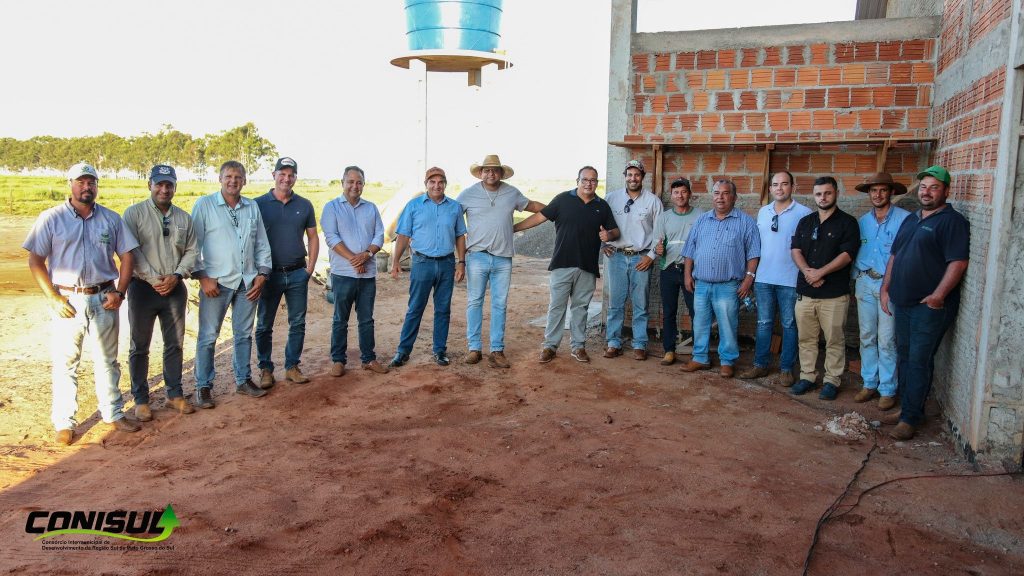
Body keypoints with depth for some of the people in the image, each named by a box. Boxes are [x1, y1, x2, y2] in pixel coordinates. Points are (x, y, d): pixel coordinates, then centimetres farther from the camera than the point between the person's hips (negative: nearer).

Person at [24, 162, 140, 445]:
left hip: (103, 299, 2)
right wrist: (54, 298, -10)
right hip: (67, 301, -2)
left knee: (108, 361, 13)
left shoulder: (112, 219, 5)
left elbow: (126, 256, 7)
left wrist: (119, 292, -3)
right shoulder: (51, 218, -2)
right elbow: (35, 261, -3)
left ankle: (113, 414, 25)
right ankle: (64, 422, 16)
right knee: (64, 363, 4)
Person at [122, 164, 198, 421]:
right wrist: (154, 279, -16)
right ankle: (141, 399, 16)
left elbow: (191, 251, 8)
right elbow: (131, 251, -11)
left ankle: (174, 393, 24)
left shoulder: (184, 217, 9)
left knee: (175, 344, 11)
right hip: (143, 288, -4)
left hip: (175, 288, 4)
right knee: (140, 347, 6)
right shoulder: (134, 213, -4)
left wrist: (176, 276, -8)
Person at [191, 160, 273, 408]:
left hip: (247, 282, 4)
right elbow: (193, 244, -4)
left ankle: (243, 380, 26)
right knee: (208, 336, 1)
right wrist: (202, 277, -11)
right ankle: (203, 386, 13)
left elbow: (262, 244, 13)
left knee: (244, 334, 13)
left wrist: (262, 274, 4)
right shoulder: (205, 205, -2)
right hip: (216, 282, -4)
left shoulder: (252, 207, 10)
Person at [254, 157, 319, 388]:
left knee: (297, 323, 7)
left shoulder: (304, 205, 6)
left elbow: (313, 237, 11)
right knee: (264, 325, 5)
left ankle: (292, 367, 20)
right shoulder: (259, 204, -2)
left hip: (298, 274, 2)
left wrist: (310, 267, 3)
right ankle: (265, 369, 17)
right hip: (269, 273, -2)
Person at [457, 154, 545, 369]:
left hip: (503, 259, 2)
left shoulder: (512, 193, 8)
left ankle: (497, 350, 10)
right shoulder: (469, 194, 0)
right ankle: (474, 348, 12)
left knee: (500, 305, 4)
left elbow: (531, 205, 23)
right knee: (474, 302, 3)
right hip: (477, 256, -2)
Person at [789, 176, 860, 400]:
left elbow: (847, 254, -10)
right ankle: (807, 377, 20)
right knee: (806, 338, 9)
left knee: (834, 340, 2)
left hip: (834, 293, -4)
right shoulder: (805, 222, 14)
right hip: (805, 292, 4)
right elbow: (796, 250, 5)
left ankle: (832, 381, 12)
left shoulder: (847, 222, 0)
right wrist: (807, 271, -12)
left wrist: (820, 272, -16)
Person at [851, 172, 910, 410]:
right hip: (865, 284, 5)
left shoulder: (905, 219, -7)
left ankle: (887, 390, 8)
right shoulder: (862, 221, 11)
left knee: (886, 340, -3)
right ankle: (869, 384, 21)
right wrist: (857, 279, 11)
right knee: (867, 337, 10)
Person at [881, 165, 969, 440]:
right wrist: (886, 288, 13)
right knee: (904, 357, 13)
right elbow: (894, 256, 20)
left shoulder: (952, 221, -8)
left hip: (930, 306, -8)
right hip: (902, 303, 8)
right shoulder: (910, 220, 17)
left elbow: (958, 262, -17)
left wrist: (938, 295, -22)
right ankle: (907, 409, 24)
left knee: (919, 361, -5)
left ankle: (911, 417, 2)